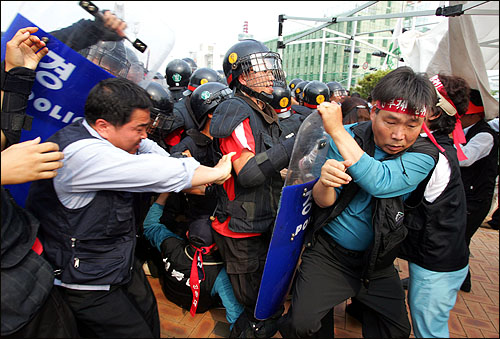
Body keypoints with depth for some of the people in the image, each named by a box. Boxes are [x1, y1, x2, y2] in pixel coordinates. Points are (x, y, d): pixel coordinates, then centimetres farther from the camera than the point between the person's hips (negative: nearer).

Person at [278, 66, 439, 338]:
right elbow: (323, 201, -14)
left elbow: (379, 182, -32)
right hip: (327, 252, -1)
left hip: (377, 262, 2)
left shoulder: (423, 155, -11)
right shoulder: (347, 136, -11)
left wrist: (336, 129, -30)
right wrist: (325, 182, -38)